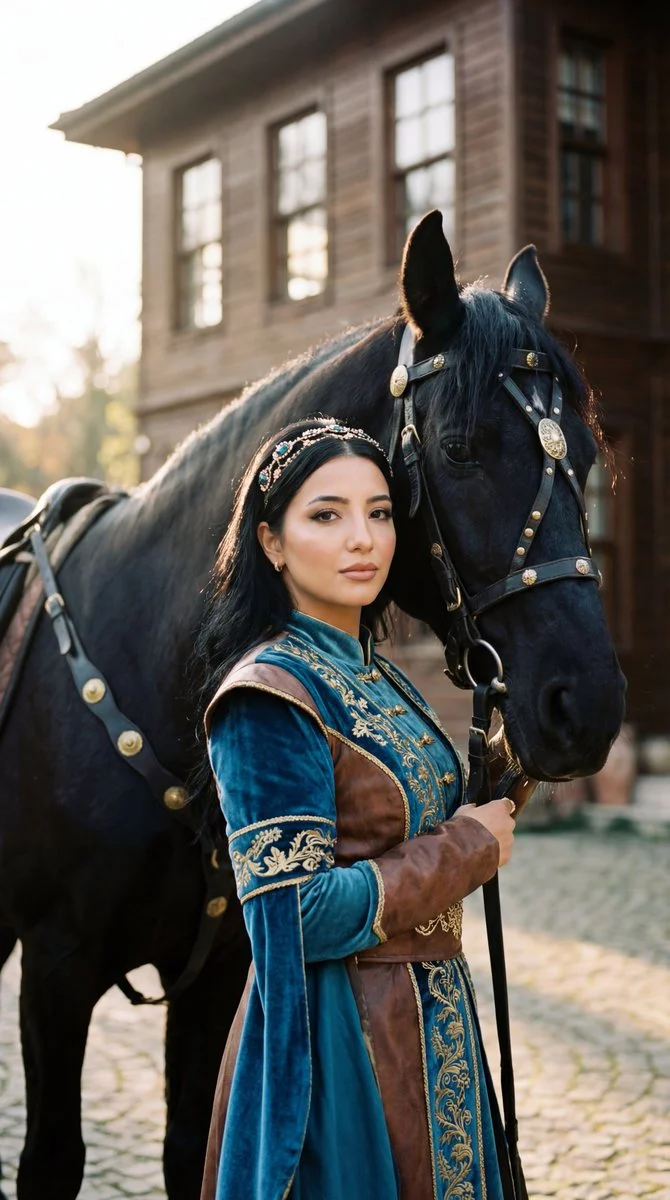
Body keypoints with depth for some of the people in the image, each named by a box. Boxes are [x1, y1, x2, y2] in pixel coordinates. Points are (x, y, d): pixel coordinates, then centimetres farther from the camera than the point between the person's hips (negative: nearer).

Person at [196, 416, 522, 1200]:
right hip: (337, 1042, -8)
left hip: (434, 1027, 9)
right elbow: (298, 917, -24)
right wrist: (468, 847, -15)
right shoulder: (272, 695, -18)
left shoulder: (377, 679, 8)